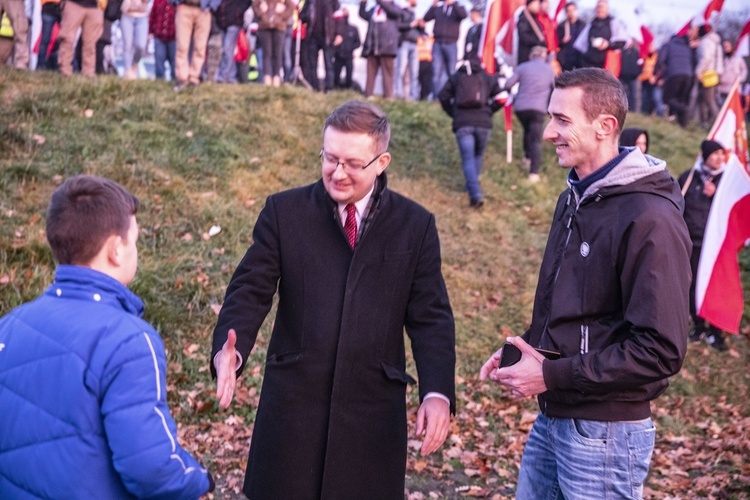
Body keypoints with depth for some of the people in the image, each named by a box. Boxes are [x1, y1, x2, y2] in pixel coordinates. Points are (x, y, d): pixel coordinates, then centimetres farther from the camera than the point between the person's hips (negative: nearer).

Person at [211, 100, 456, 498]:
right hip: (294, 404, 0)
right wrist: (229, 351, -22)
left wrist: (437, 392, -13)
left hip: (374, 410, 1)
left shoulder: (415, 225, 2)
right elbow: (250, 291, -2)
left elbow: (430, 317, 1)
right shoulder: (283, 212, 1)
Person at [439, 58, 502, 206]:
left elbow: (443, 96, 6)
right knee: (478, 155, 21)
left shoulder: (455, 77, 14)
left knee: (468, 159, -3)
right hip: (483, 123, 1)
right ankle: (472, 187, 25)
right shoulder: (488, 78, 14)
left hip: (462, 123, -1)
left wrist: (452, 113, 17)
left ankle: (475, 194, -19)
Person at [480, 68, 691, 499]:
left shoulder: (649, 219, -19)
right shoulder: (575, 199, 10)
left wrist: (552, 375, -20)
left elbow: (661, 350, -22)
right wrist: (523, 350, 2)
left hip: (604, 431, -8)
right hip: (552, 418, 8)